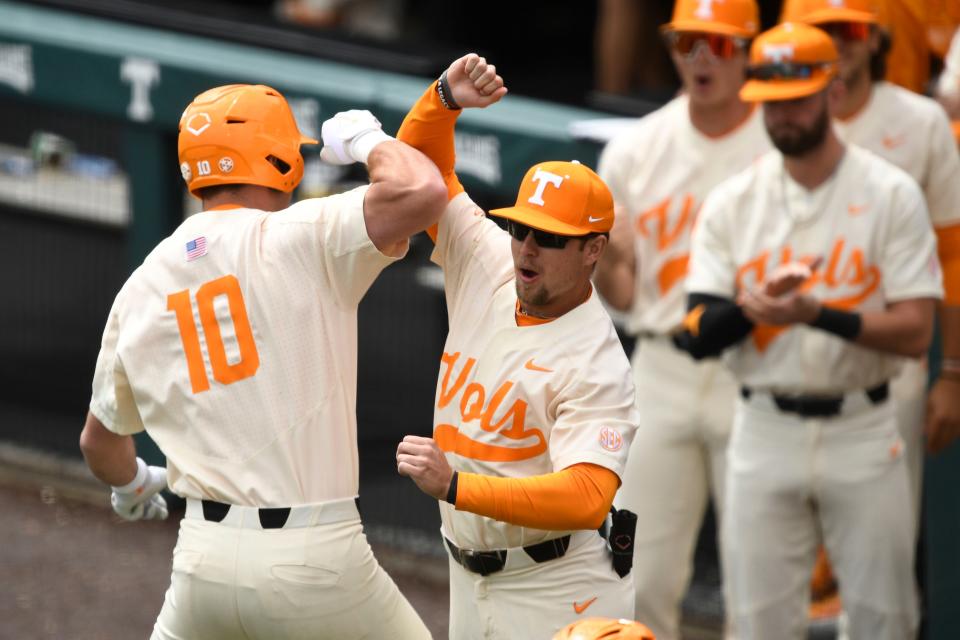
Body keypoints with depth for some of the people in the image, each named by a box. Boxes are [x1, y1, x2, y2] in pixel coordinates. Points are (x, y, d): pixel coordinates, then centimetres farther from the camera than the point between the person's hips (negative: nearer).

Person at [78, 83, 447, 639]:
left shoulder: (141, 288, 11)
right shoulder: (299, 240, -7)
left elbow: (100, 441, 23)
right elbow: (423, 191, -20)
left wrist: (132, 484, 48)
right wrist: (368, 140, 3)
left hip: (204, 555, 5)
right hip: (314, 558, -5)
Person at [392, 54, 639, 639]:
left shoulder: (597, 366, -20)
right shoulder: (490, 269, 2)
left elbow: (587, 498, -32)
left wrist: (455, 487, -38)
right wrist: (446, 98, -15)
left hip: (558, 592, -7)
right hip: (472, 583, 7)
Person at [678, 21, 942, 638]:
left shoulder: (891, 193, -3)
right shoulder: (731, 202, 5)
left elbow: (915, 331, -10)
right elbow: (698, 334, -1)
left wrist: (816, 314, -25)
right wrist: (755, 304, -23)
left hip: (863, 431, -2)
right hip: (765, 432, 2)